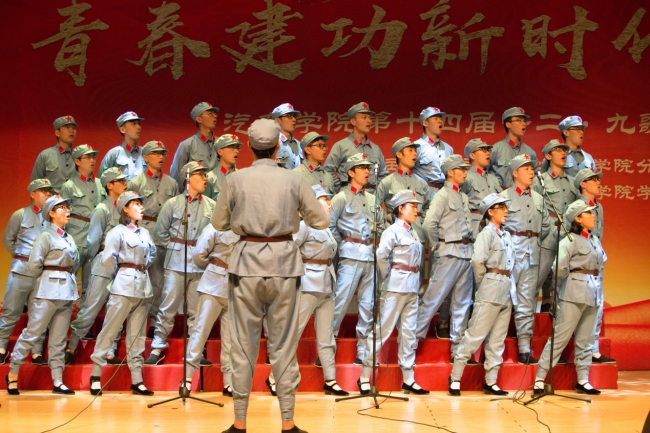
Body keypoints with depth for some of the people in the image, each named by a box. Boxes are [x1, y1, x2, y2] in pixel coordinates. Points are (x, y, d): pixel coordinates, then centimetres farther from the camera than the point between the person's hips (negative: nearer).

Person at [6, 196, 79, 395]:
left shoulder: (69, 238, 14)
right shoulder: (45, 236, -7)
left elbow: (75, 263, 22)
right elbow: (34, 265, -12)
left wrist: (68, 277, 8)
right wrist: (47, 279, 2)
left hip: (67, 290, 7)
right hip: (49, 291, -7)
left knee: (58, 339, 8)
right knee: (32, 333, -3)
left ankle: (57, 381, 9)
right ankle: (12, 374, 9)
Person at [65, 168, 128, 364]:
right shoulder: (102, 209, -8)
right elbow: (93, 240, -8)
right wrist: (96, 259, 4)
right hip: (104, 265, -6)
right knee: (90, 309, -3)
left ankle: (110, 353, 13)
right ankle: (71, 349, 6)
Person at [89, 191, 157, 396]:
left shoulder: (145, 233, 14)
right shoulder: (117, 232, -6)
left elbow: (152, 253, 28)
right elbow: (108, 259, -13)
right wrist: (120, 275, 0)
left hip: (143, 286, 7)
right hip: (124, 287, -6)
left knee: (137, 335, 7)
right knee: (109, 331, -5)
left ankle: (137, 381, 8)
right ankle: (96, 376, 2)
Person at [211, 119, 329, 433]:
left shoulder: (236, 179, -2)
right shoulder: (293, 180, -2)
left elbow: (219, 223, 8)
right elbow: (321, 222, 6)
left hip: (247, 259, 0)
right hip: (283, 261, 0)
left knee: (243, 344, 7)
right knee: (284, 345, 7)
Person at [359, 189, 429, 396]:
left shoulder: (413, 233, 15)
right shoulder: (393, 231, -8)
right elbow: (380, 256, -21)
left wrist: (416, 282, 6)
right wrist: (387, 278, -10)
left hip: (412, 288, 8)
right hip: (396, 287, -8)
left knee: (409, 332, 8)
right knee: (383, 330, -5)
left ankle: (408, 379, 12)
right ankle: (365, 377, 2)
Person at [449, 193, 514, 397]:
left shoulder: (506, 235, 15)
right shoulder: (487, 232, -8)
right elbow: (478, 260, -20)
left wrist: (508, 284, 10)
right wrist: (483, 281, -8)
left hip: (506, 291, 8)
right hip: (491, 291, -8)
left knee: (497, 339, 8)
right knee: (476, 334, -6)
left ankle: (490, 382, 13)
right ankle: (455, 378, 0)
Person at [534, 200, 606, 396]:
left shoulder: (595, 240, 14)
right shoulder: (571, 240, -10)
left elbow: (601, 261, 27)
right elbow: (560, 268, -17)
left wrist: (594, 280, 13)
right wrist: (568, 286, -2)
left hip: (593, 293, 7)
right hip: (575, 293, -7)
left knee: (584, 340, 10)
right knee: (561, 336, -7)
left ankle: (583, 381, 15)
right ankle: (540, 379, -4)